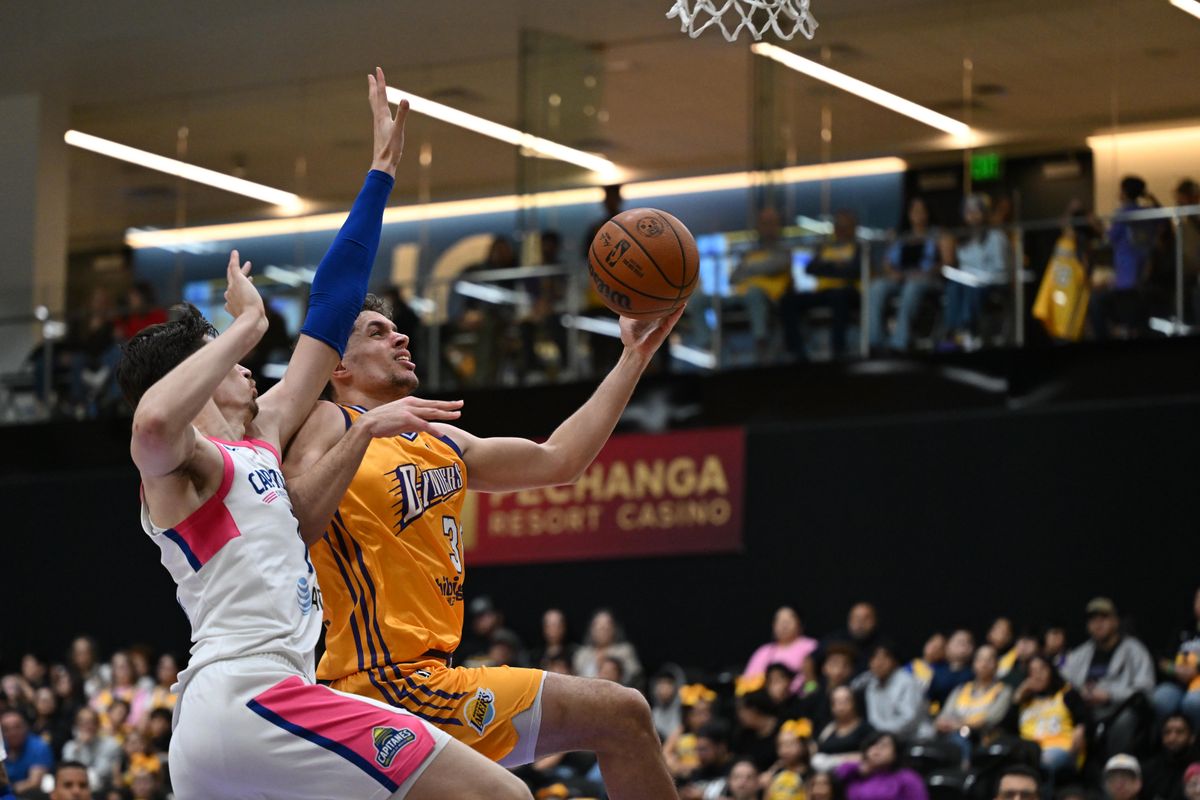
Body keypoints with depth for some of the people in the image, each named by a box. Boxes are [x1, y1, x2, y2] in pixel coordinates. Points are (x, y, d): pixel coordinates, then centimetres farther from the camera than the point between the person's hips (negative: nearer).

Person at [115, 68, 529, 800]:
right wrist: (247, 326, -14)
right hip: (252, 694, -10)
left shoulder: (261, 436, 23)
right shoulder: (180, 462, 0)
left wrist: (382, 171, 29)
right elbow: (154, 419, -28)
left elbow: (330, 315, 26)